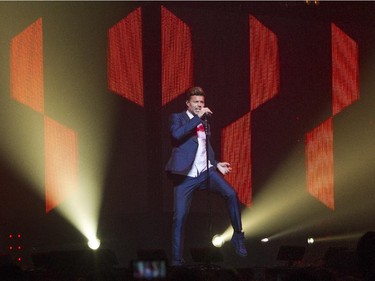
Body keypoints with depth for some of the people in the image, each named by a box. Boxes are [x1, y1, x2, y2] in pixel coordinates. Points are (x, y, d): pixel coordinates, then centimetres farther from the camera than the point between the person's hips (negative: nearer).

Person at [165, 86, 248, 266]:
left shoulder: (204, 123, 17)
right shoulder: (177, 118, 2)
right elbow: (177, 134, -21)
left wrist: (216, 164, 13)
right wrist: (198, 118, -18)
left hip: (206, 172, 4)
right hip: (185, 177, -4)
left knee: (231, 194, -19)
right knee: (179, 217, -6)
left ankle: (238, 236, -6)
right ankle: (176, 260, 4)